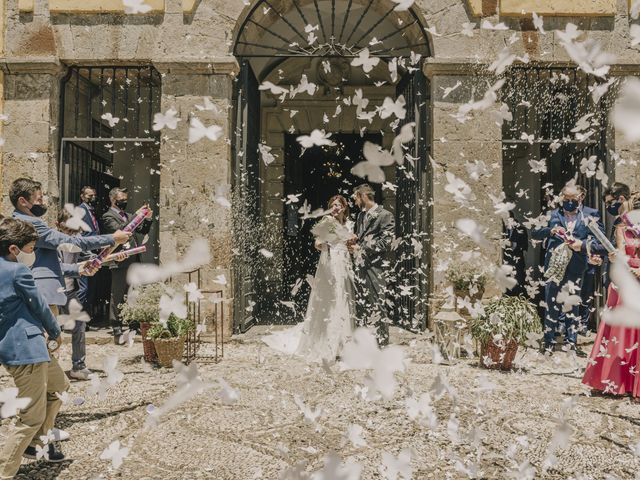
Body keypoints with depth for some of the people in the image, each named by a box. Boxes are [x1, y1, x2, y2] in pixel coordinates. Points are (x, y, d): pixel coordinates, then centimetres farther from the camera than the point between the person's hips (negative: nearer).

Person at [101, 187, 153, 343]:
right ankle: (117, 330, 0)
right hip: (120, 261, -7)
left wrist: (147, 219, 3)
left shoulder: (128, 216, 21)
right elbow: (119, 230, -19)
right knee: (117, 297, -3)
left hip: (133, 261, 7)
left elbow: (143, 231, 21)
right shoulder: (108, 216, -2)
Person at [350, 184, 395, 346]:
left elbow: (385, 243, -12)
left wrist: (361, 249, -12)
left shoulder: (385, 215, -6)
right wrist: (354, 244, 6)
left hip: (374, 267, -8)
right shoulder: (361, 215, 19)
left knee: (377, 307, -5)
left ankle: (381, 344, 2)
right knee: (360, 306, 11)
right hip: (359, 268, 8)